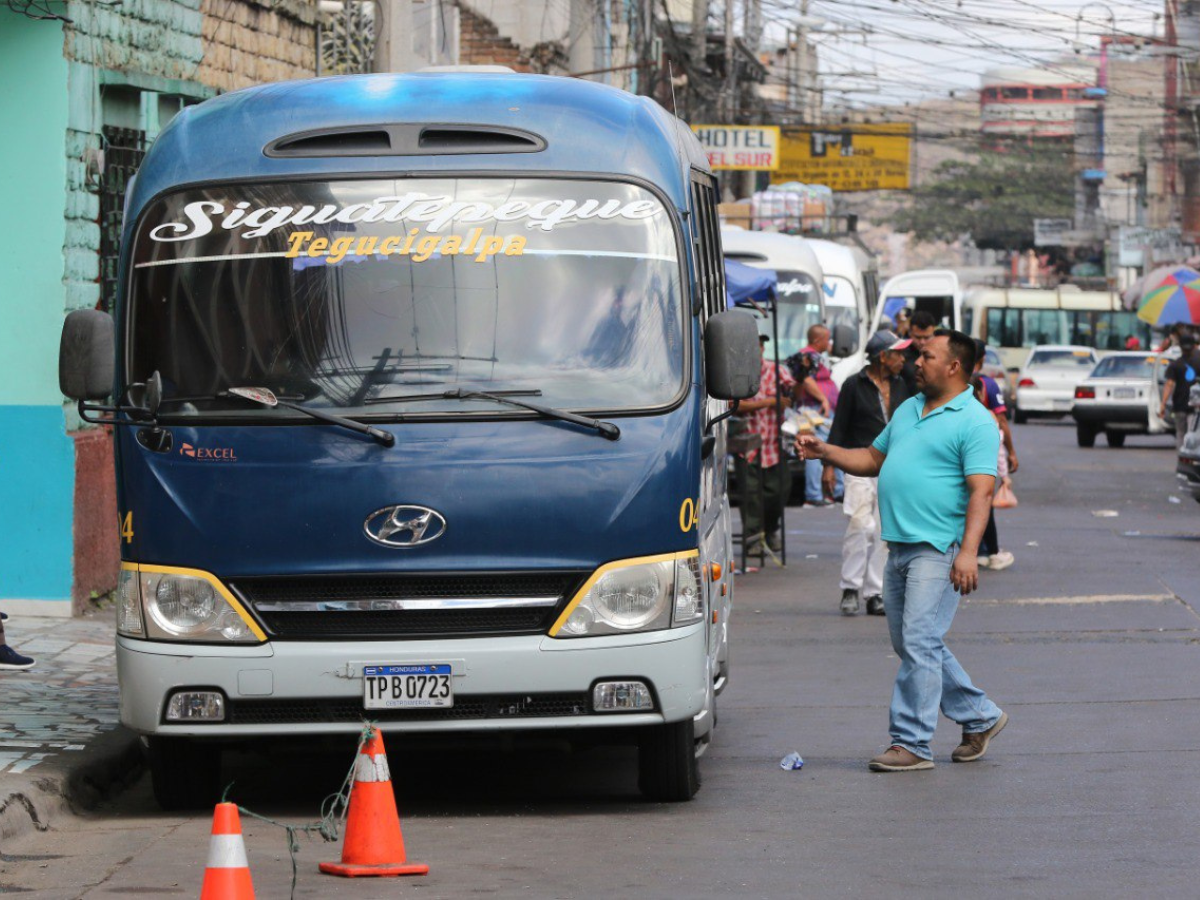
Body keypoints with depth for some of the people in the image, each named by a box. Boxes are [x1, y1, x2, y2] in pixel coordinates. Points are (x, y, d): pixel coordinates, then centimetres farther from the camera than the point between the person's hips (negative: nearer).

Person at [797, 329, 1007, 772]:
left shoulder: (975, 422, -8)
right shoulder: (908, 410, 19)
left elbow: (981, 490, -16)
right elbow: (873, 459, 30)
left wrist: (968, 552, -25)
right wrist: (823, 451, 17)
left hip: (938, 552, -9)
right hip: (899, 549, 9)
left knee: (920, 643, -11)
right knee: (912, 646, 13)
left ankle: (911, 744, -8)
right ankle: (981, 717, 26)